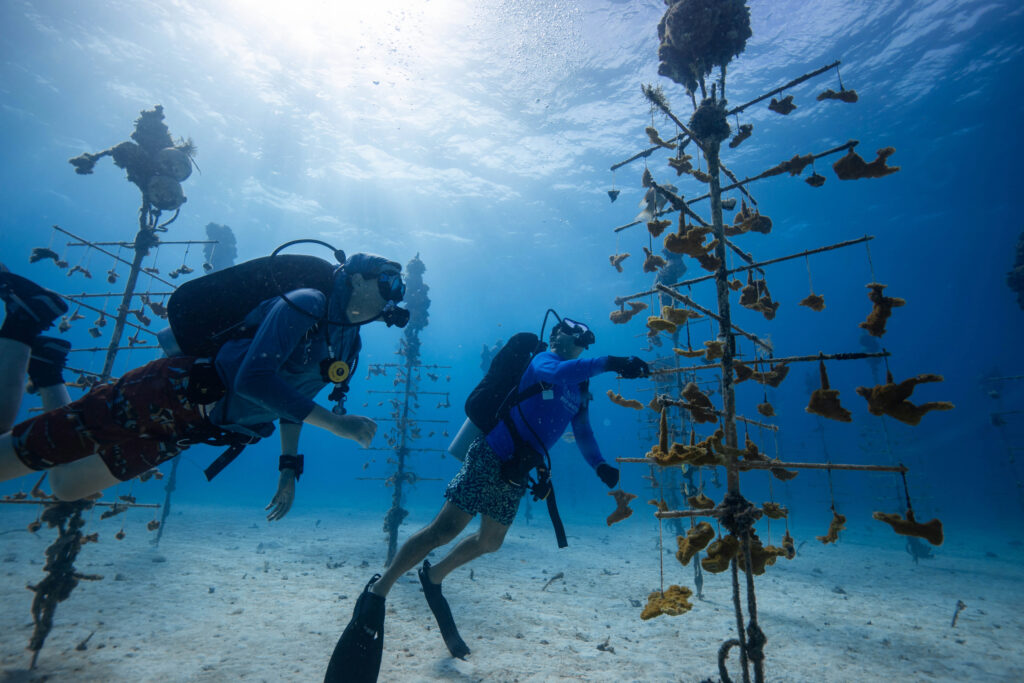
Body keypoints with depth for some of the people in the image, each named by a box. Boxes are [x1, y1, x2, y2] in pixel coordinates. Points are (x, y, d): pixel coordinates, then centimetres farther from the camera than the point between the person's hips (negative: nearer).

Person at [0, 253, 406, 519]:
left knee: (66, 487, 22)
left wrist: (289, 468, 8)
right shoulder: (307, 305, -20)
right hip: (167, 395, -8)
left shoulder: (348, 347, 5)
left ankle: (44, 366, 28)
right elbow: (253, 380, -31)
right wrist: (336, 423, -31)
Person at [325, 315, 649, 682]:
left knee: (490, 541, 18)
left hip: (516, 471, 8)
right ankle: (378, 591, 3)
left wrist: (600, 465, 0)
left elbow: (583, 434, 16)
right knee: (444, 529, -13)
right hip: (492, 455, -8)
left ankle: (434, 576, 41)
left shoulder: (579, 389, 14)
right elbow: (557, 374, -33)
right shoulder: (543, 359, -8)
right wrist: (609, 362, -36)